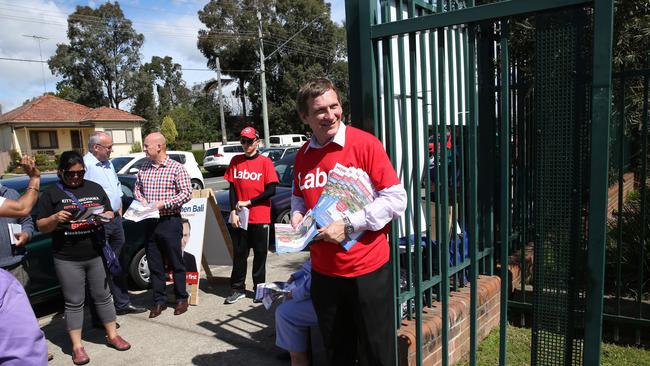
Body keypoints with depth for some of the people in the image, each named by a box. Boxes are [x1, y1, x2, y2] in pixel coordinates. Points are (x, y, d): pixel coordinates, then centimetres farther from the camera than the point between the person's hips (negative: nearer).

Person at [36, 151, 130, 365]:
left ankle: (112, 335, 25)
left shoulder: (95, 188, 9)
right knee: (74, 303, 5)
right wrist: (55, 218, -19)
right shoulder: (51, 194, 1)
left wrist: (105, 217, -9)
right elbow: (41, 227, 1)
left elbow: (110, 214, 14)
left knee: (103, 296, 12)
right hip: (67, 259, -2)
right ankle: (77, 346, 16)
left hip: (97, 255, 2)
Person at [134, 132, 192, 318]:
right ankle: (159, 301, 22)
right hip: (150, 223, 5)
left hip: (170, 221, -5)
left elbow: (186, 193, -11)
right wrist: (141, 199, -1)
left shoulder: (176, 168, -7)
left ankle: (181, 298, 19)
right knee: (154, 264, 10)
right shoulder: (144, 168, 10)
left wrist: (164, 203, -18)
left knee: (175, 263, 5)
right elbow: (137, 188, 20)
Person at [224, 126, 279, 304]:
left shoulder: (265, 162, -3)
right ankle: (237, 289, 19)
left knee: (260, 254, 7)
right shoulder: (236, 161, 7)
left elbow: (271, 190, -8)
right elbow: (232, 188, 6)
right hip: (239, 217, 3)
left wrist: (249, 202, -11)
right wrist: (233, 211, -3)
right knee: (239, 254, 8)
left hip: (260, 217, -2)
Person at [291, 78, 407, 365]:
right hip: (323, 271, 5)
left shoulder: (364, 143, -12)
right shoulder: (303, 155, 6)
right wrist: (297, 217, 0)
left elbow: (396, 199, -14)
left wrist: (349, 225, -20)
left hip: (368, 270, -5)